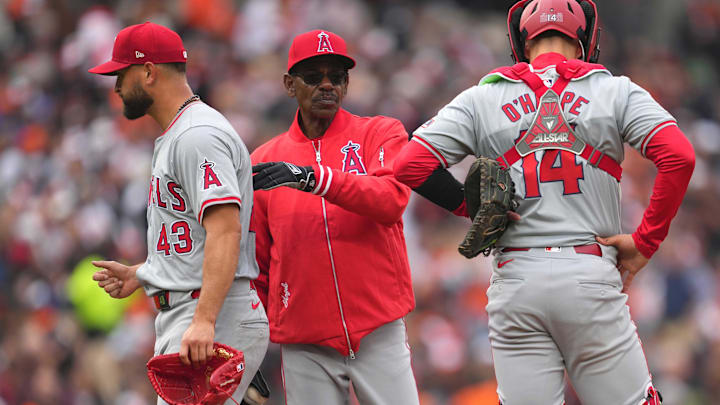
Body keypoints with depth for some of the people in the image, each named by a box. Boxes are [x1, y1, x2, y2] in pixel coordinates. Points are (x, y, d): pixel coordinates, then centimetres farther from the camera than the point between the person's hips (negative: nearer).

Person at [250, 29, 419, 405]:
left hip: (379, 332, -2)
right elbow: (256, 264, 15)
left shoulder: (380, 134, 5)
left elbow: (391, 200, -16)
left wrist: (311, 176, -25)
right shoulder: (265, 161, 11)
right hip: (304, 344, 2)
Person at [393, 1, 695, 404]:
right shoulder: (615, 92, 4)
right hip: (592, 279, -2)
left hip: (516, 280, 2)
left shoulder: (482, 99, 8)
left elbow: (410, 166, -1)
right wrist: (646, 242, -2)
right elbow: (679, 156, -9)